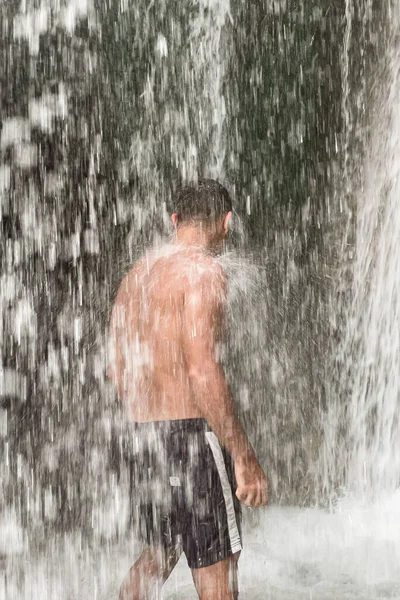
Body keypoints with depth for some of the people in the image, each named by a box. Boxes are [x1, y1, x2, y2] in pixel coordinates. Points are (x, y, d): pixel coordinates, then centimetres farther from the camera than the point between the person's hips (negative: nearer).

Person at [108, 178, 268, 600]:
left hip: (147, 436, 8)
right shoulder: (202, 270, -12)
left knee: (157, 555, 24)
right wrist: (244, 457, -19)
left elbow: (117, 370, 17)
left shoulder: (136, 275, 14)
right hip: (194, 432, -8)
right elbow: (202, 371, -21)